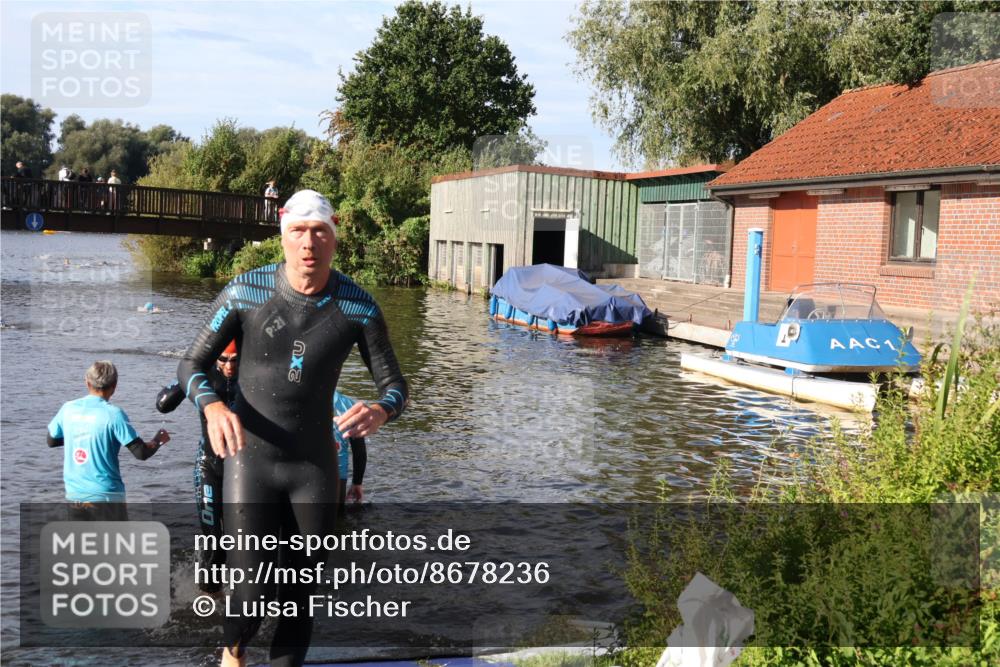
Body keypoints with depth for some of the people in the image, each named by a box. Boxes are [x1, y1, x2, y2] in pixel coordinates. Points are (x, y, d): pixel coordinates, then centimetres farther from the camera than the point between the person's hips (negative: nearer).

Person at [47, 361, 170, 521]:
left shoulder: (68, 409, 1)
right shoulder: (113, 414, -13)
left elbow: (51, 441, 17)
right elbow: (141, 452, -14)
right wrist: (158, 441, 5)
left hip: (75, 495, 4)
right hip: (106, 495, -4)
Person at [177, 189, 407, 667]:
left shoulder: (358, 307, -9)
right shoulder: (246, 292, -12)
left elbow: (394, 385, -3)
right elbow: (190, 365, -5)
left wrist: (381, 409, -29)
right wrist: (212, 406, -29)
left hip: (315, 467, 2)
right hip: (250, 463, -1)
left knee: (300, 592, 9)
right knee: (251, 594, -6)